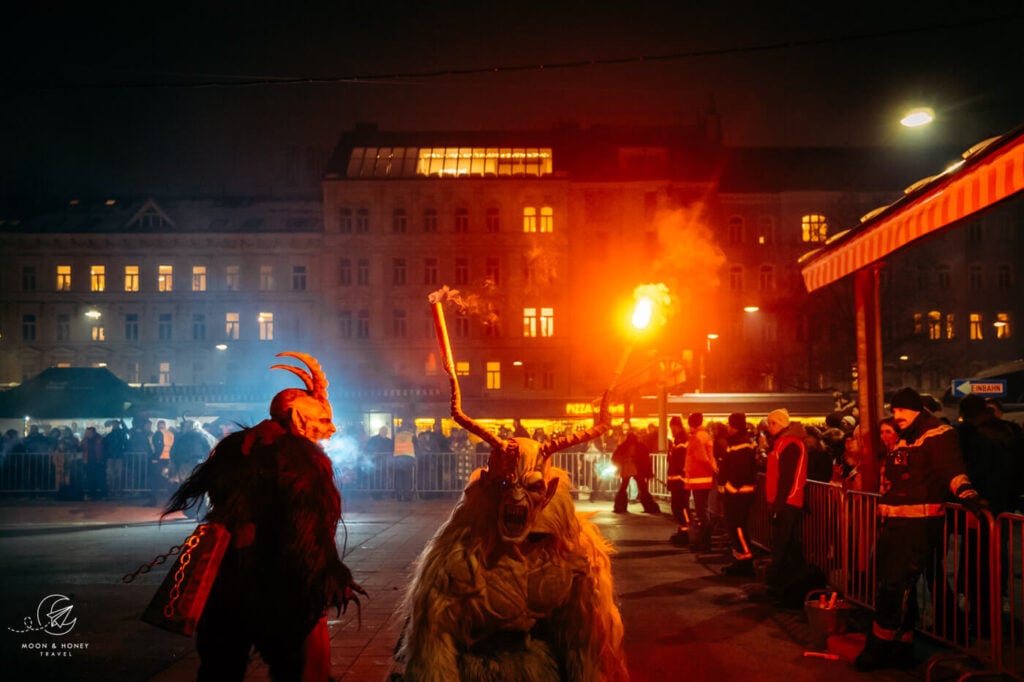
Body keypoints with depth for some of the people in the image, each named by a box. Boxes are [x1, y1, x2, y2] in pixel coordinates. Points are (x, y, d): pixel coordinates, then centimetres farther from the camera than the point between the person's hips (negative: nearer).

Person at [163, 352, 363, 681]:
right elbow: (311, 529, -22)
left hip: (225, 586, 7)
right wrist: (333, 579, -18)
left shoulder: (234, 448, 9)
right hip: (281, 593, -7)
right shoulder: (302, 457, -14)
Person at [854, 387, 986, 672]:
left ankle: (879, 647, 1)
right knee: (894, 585, 12)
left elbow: (952, 469, -25)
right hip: (896, 522, 9)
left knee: (894, 586, -9)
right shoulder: (903, 440, 18)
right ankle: (901, 648, 22)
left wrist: (967, 493, -42)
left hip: (920, 523, -9)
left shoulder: (938, 435, -9)